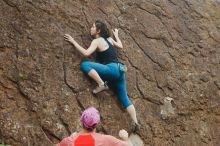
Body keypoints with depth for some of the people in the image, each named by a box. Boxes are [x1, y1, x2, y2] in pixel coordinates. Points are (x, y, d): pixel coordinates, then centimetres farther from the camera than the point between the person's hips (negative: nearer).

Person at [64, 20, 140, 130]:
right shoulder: (109, 39, 21)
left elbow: (86, 53, -15)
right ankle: (135, 122, -3)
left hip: (112, 69, -8)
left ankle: (102, 85, -20)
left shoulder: (97, 41, 0)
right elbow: (120, 46, 37)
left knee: (85, 65, -14)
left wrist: (73, 42, -6)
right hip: (119, 69, 8)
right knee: (124, 99, 7)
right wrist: (116, 36, 52)